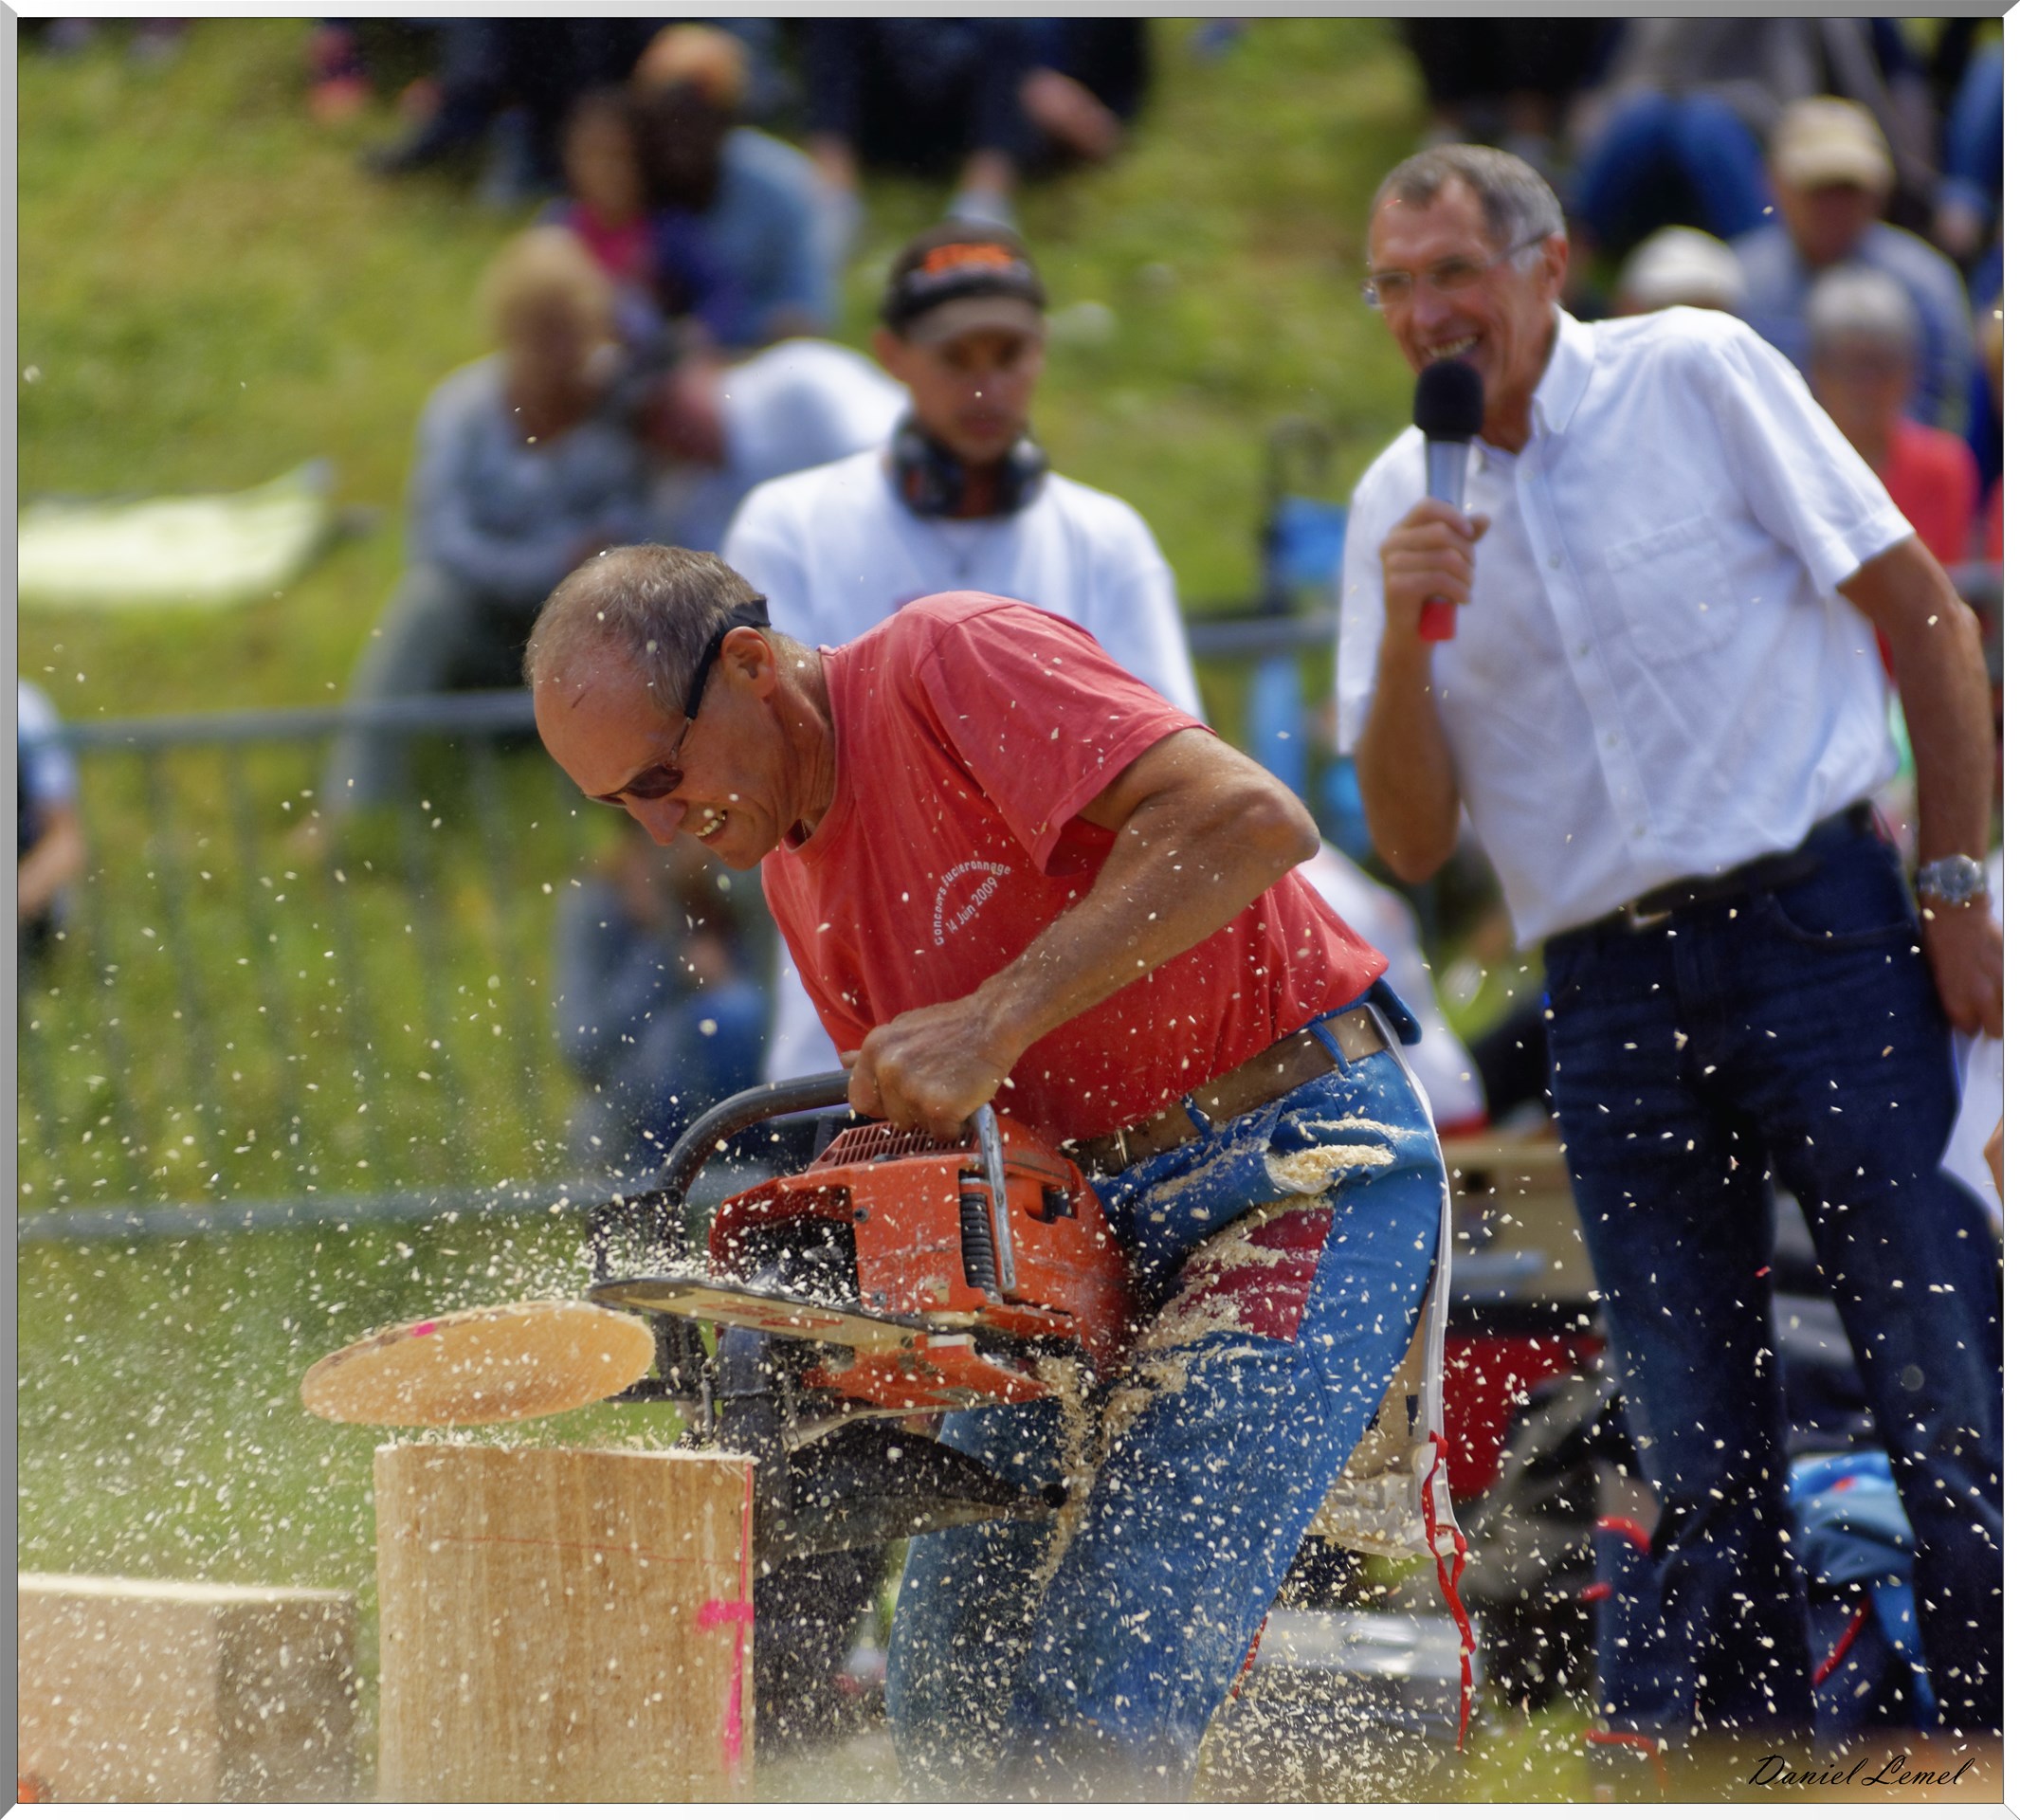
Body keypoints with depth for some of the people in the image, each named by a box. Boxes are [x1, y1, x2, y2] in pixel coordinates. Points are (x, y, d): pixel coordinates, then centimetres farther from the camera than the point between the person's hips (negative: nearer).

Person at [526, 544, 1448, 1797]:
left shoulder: (954, 662, -16)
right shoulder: (796, 871, 11)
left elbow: (1250, 820, -29)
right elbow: (931, 1127, 15)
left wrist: (993, 1024, -30)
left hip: (1301, 1172, -10)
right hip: (1092, 1205, 10)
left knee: (1099, 1703, -19)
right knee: (950, 1702, 7)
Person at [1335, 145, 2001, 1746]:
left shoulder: (1697, 377, -1)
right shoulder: (1399, 505, 9)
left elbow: (1922, 611, 2)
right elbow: (1414, 845, 7)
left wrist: (1957, 884, -4)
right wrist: (1406, 641, -9)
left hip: (1813, 929, -4)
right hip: (1610, 997, 4)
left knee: (1947, 1392, -7)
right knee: (1702, 1458, 3)